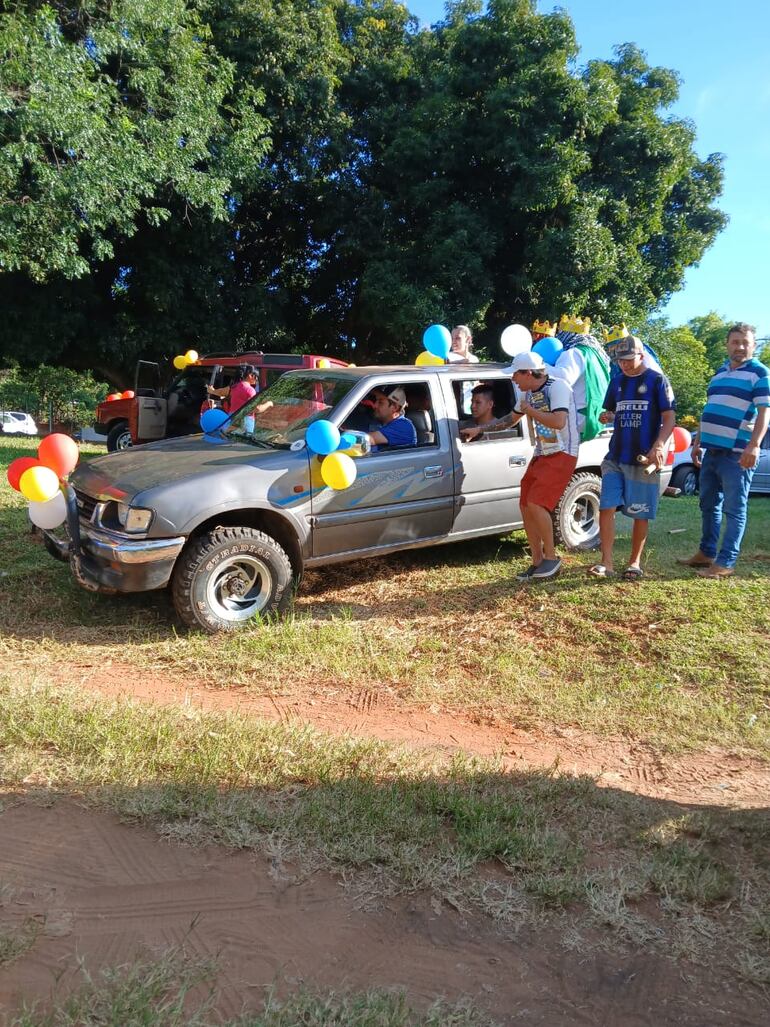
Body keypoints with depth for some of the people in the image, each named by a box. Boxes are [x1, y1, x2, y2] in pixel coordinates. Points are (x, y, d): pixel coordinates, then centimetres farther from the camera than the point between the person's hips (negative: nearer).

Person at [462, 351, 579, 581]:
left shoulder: (557, 387, -16)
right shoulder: (527, 393, 10)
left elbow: (558, 422, -30)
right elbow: (511, 419, 26)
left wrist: (529, 409, -17)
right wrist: (479, 429, 22)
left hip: (562, 455, -8)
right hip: (541, 455, 9)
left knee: (536, 504, -19)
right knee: (525, 506, 2)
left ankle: (551, 557, -2)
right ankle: (537, 561, 13)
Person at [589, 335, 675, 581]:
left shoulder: (657, 380, -2)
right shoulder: (617, 382, 12)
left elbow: (669, 418, -5)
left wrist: (659, 445, -21)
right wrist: (606, 417, -4)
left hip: (643, 459, -4)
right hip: (615, 458, 4)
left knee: (640, 514, 4)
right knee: (606, 508, -5)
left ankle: (635, 562, 17)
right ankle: (606, 562, -1)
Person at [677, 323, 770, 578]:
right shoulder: (720, 372, 19)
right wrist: (698, 443, 21)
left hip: (737, 454, -7)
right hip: (712, 451, 8)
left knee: (734, 509, -2)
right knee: (709, 505, 14)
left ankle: (726, 562, 1)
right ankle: (706, 553, 25)